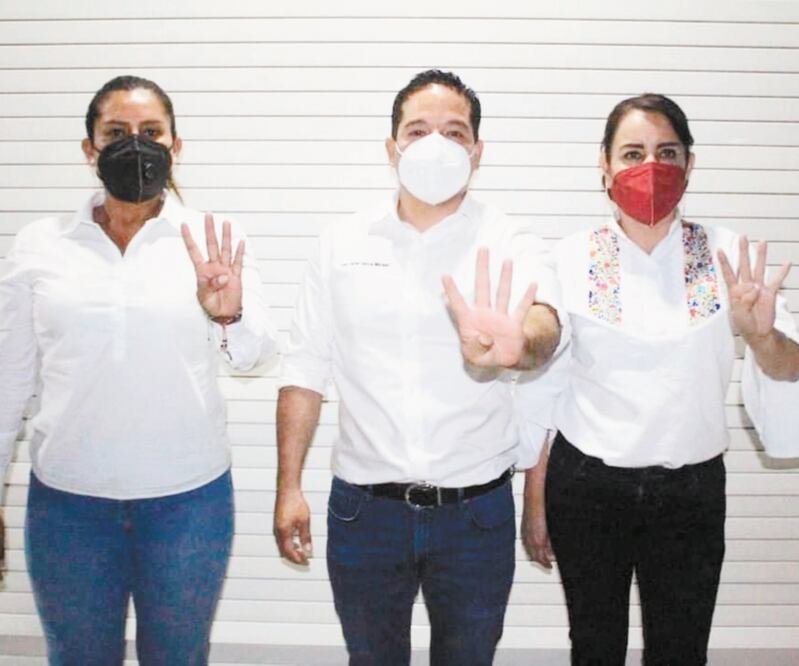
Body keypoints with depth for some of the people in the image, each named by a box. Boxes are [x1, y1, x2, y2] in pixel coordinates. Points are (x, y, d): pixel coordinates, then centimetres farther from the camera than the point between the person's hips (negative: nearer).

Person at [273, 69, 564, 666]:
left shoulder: (509, 245, -5)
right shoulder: (343, 246, 2)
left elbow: (544, 321, -26)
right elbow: (305, 370, 4)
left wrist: (517, 343, -50)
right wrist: (289, 487, -1)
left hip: (477, 511, -1)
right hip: (363, 508, 1)